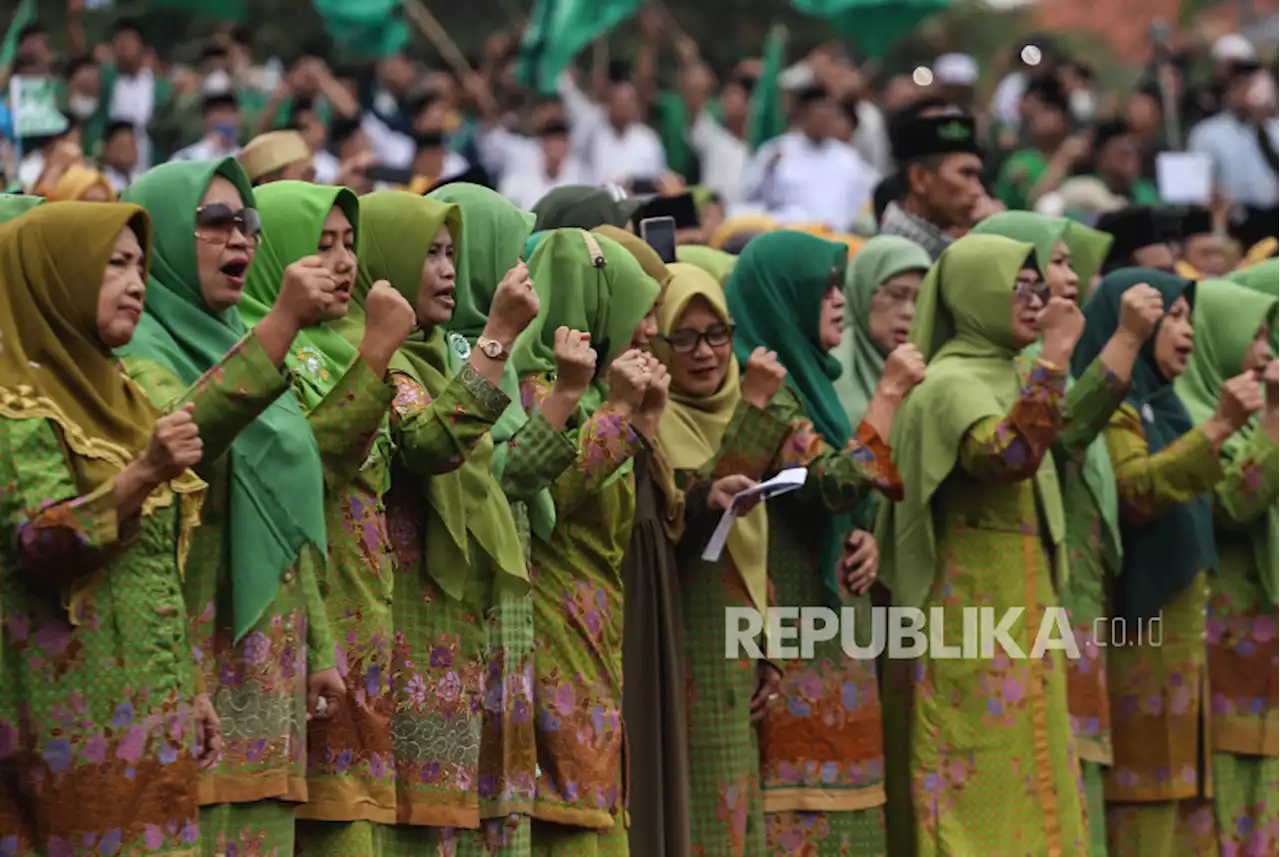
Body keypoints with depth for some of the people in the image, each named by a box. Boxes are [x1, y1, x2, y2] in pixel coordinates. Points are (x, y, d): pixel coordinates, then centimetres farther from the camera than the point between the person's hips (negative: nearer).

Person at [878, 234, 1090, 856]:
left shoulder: (1007, 378, 14)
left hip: (1019, 612, 9)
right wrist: (1055, 357, -29)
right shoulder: (951, 384, -14)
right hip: (973, 612, -9)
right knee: (983, 788, -9)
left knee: (1019, 790, 9)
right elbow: (1008, 454, -32)